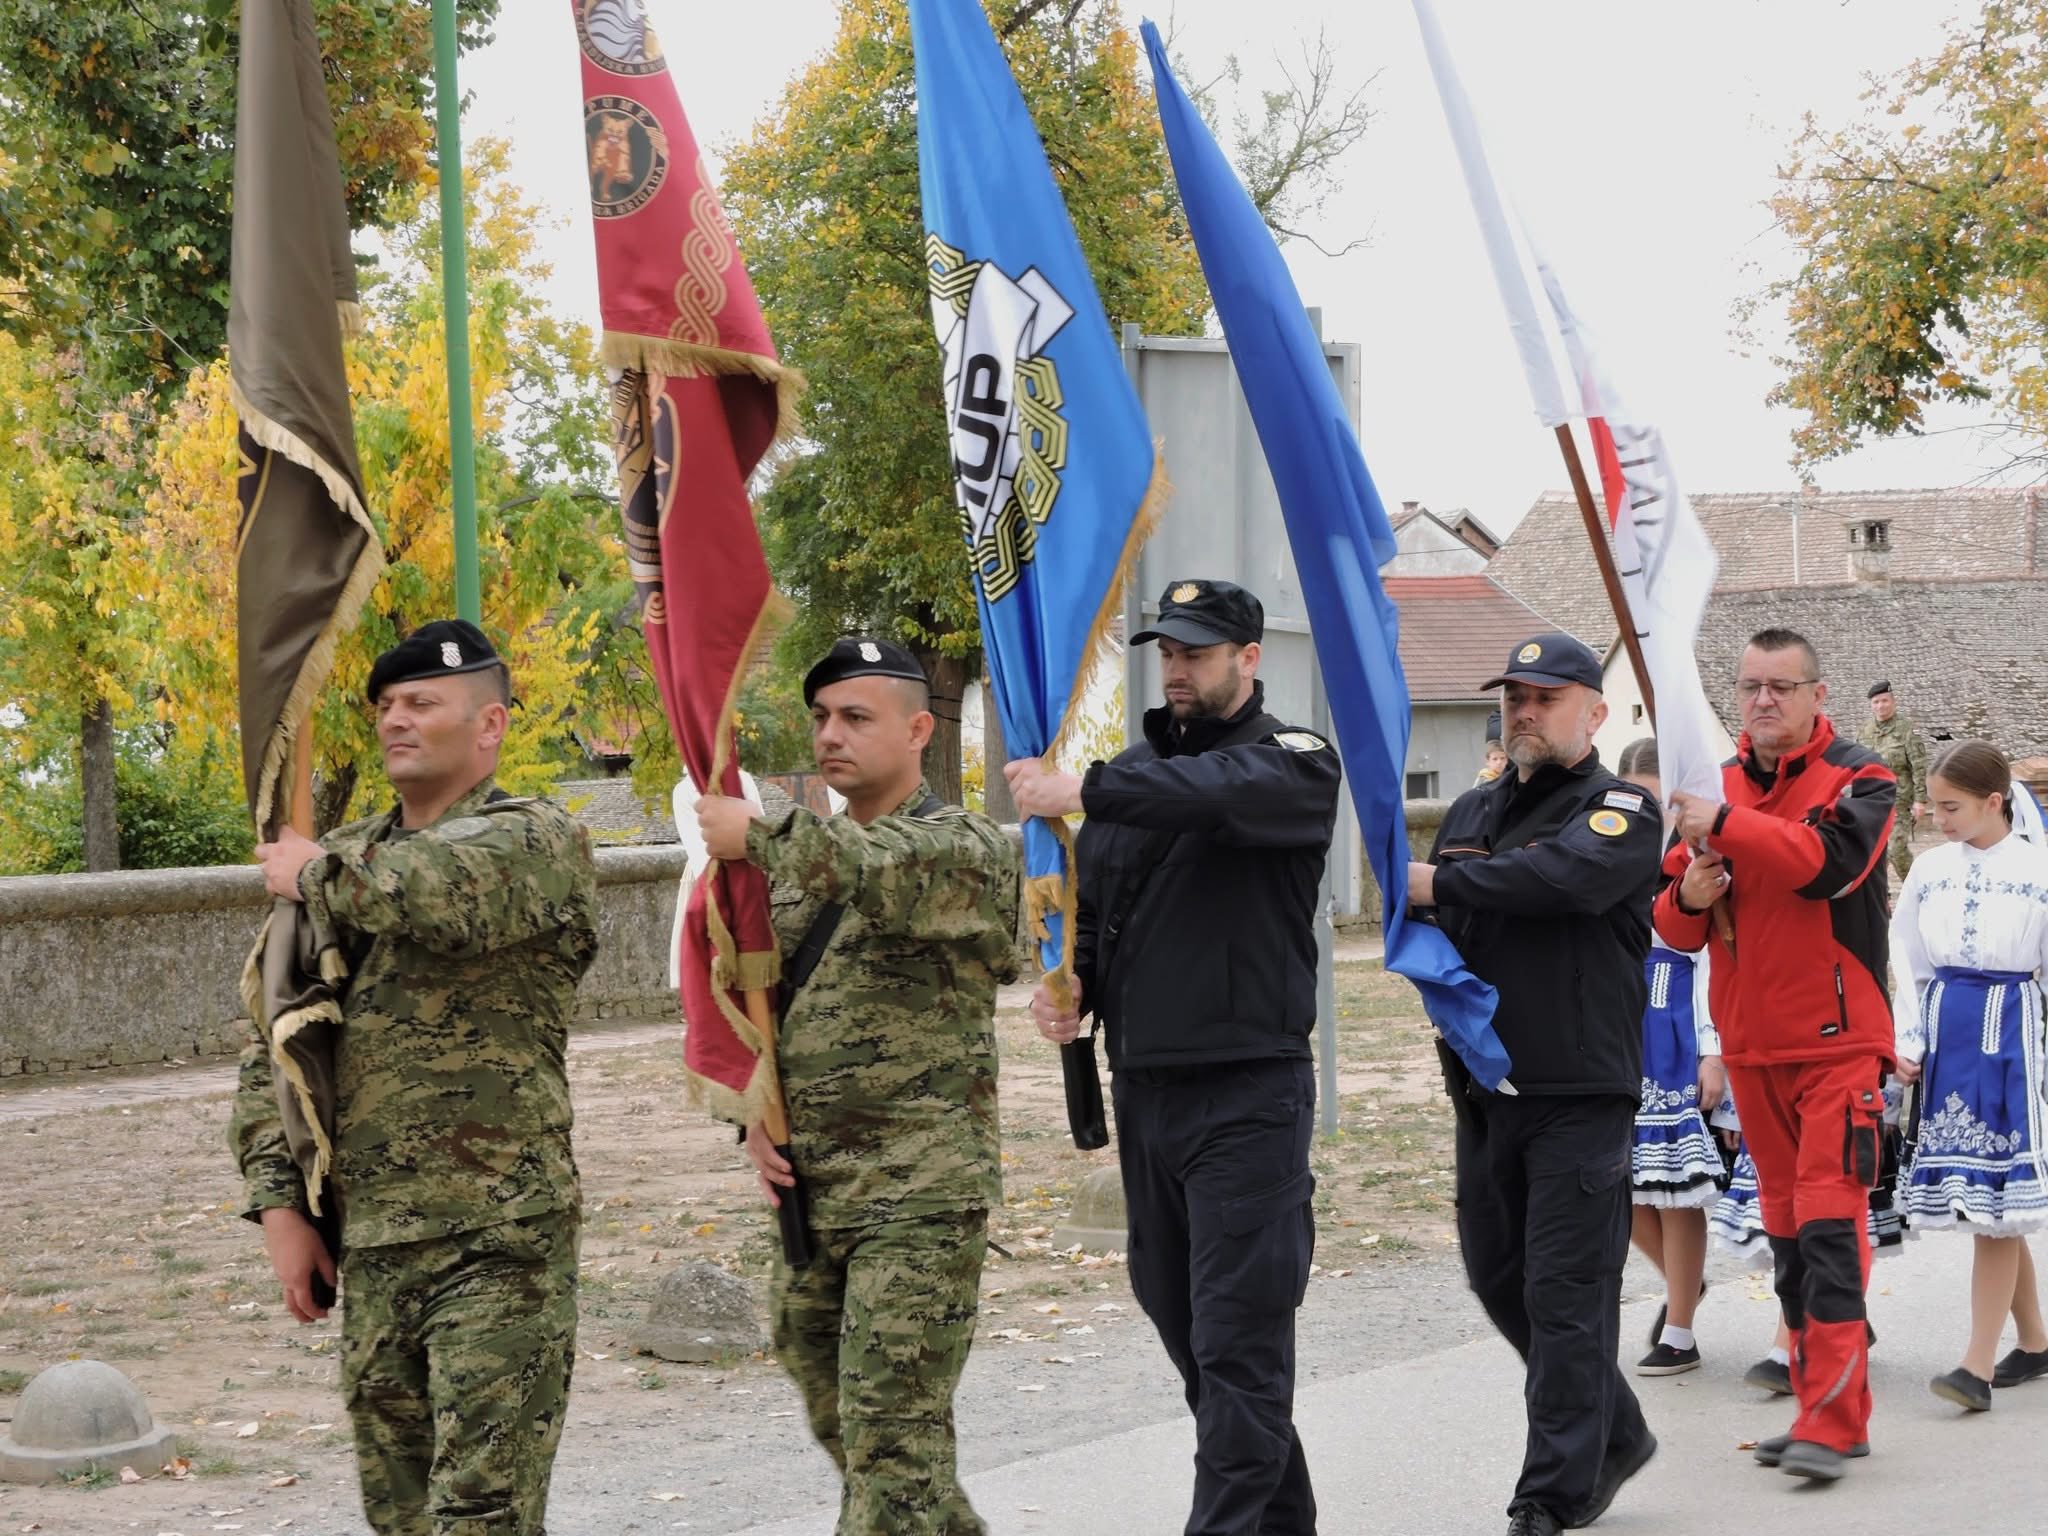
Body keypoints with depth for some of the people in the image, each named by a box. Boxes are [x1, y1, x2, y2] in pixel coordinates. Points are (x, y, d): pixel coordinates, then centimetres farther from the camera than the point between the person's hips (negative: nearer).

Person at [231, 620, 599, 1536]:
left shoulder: (539, 841, -4)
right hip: (368, 1246, 6)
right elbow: (272, 1039, 16)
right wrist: (279, 1202, 5)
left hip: (498, 1244, -6)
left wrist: (315, 874, -8)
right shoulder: (351, 859, 15)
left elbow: (434, 892, -27)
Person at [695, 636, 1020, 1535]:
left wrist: (758, 835, -22)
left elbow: (890, 876, -30)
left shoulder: (964, 849, -6)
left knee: (892, 1435, -11)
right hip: (811, 1193, 8)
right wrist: (756, 1119, 3)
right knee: (838, 1422, 14)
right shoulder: (808, 859, 15)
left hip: (919, 1197, -8)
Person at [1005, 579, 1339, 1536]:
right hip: (1143, 1087, 7)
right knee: (1177, 1314, 14)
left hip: (1248, 1092, -7)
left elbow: (1217, 794, -28)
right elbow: (1089, 903, 17)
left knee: (1236, 1337, -9)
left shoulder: (1293, 764, -5)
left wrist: (1082, 792, -33)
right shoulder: (1137, 771, 14)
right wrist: (1064, 985, -3)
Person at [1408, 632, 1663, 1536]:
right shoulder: (1472, 812, 17)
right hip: (1483, 1090, 7)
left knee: (1565, 1293, -7)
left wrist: (1440, 886, -24)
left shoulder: (1621, 814, -5)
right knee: (1500, 1281, 13)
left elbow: (1568, 874, -26)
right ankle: (1616, 1436, 30)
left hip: (1581, 1097, -7)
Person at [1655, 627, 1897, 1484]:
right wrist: (1689, 897, -12)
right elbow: (1673, 924, 11)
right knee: (1784, 1224, 9)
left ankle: (1832, 1421, -13)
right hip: (1751, 1044, 6)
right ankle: (1826, 1409, 17)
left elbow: (1827, 860, -26)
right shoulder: (1716, 786, 10)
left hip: (1837, 1039, -6)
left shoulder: (1857, 779, -5)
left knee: (1829, 1221, -12)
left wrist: (1726, 825, -34)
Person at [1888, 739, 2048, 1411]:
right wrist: (1905, 1040, 4)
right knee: (1983, 1205, 8)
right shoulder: (1930, 869, 9)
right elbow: (1905, 963, 14)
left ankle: (1978, 1365, -10)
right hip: (1944, 1029, 4)